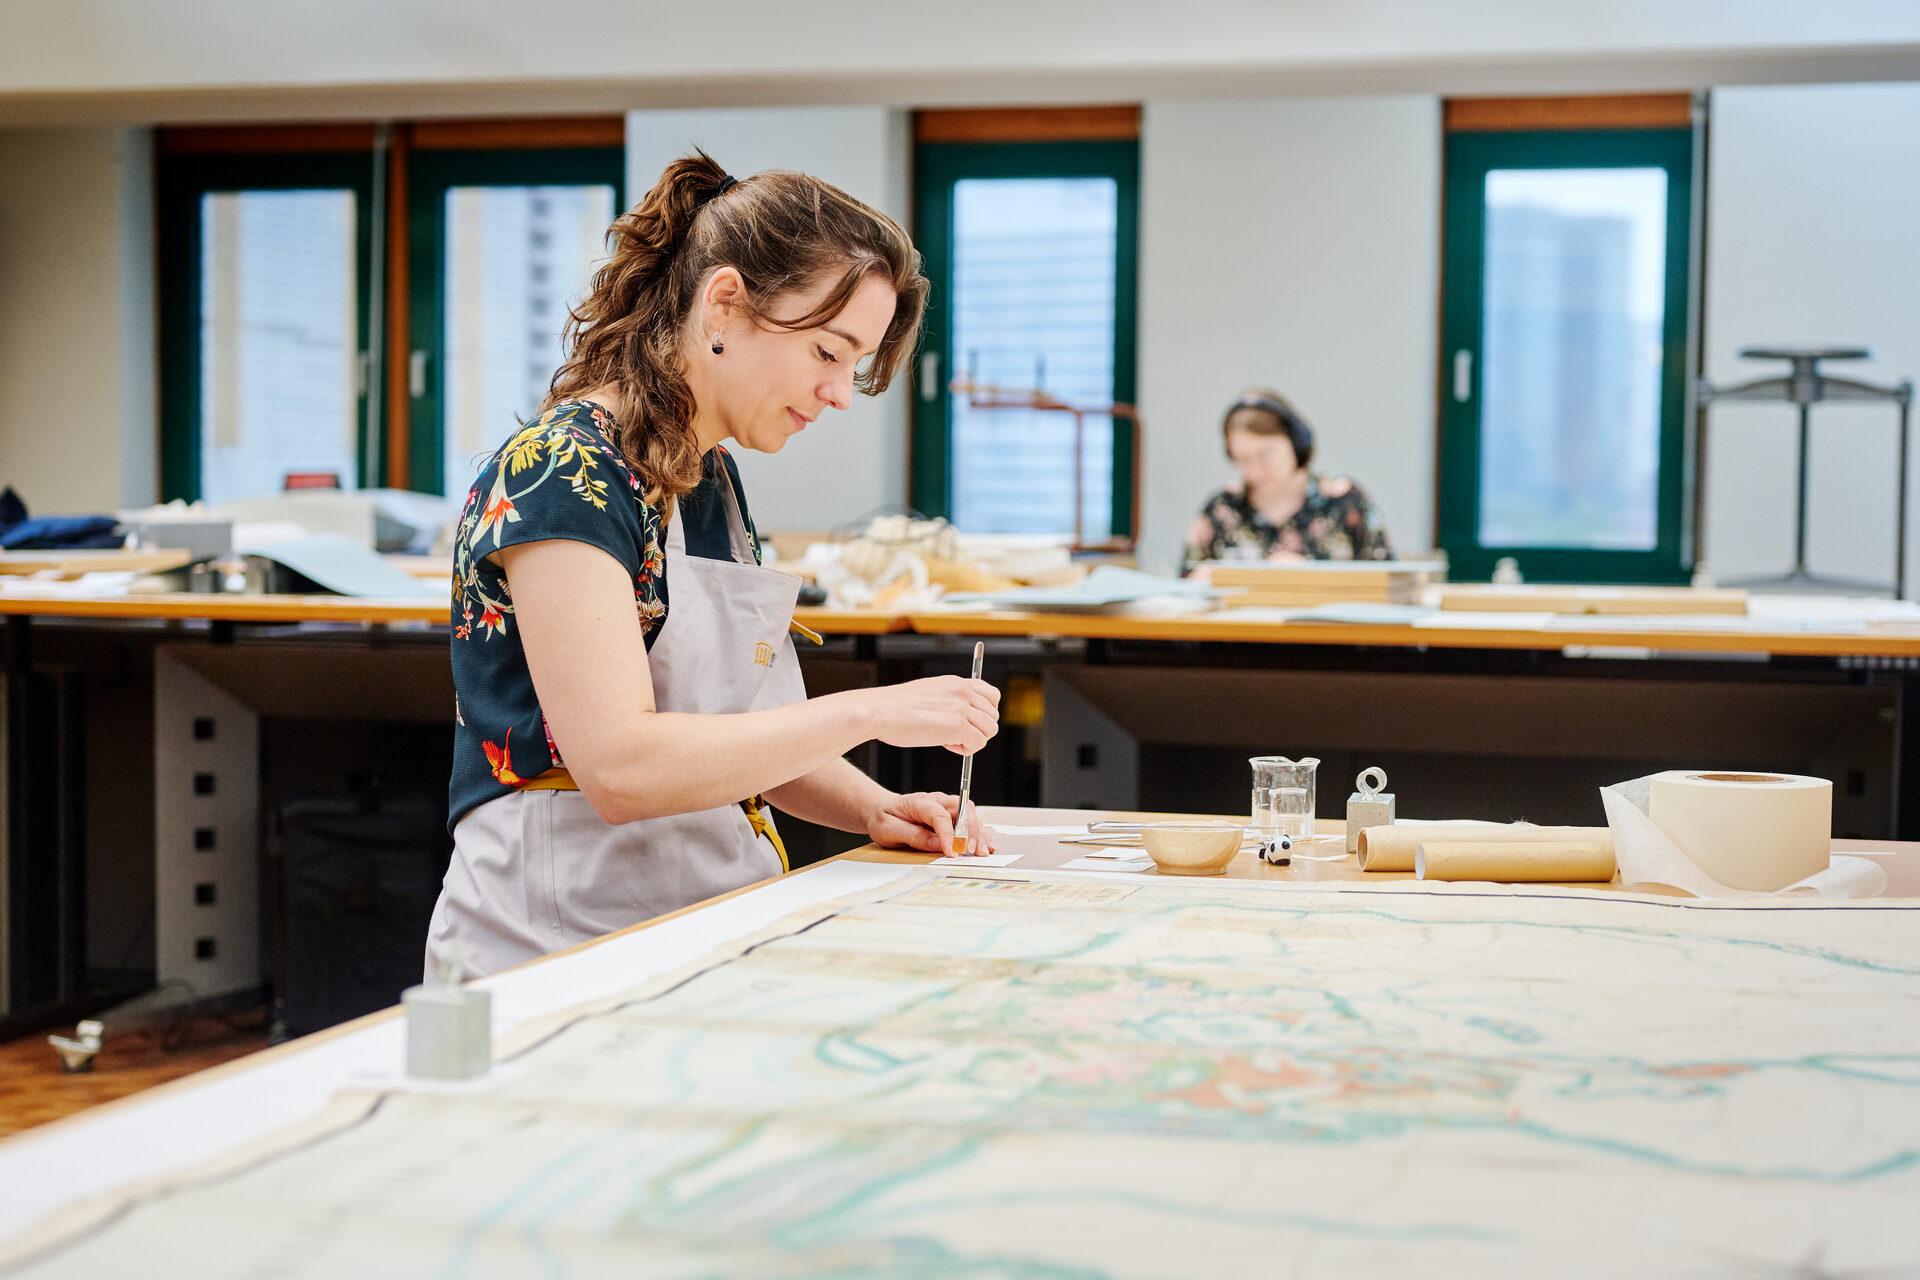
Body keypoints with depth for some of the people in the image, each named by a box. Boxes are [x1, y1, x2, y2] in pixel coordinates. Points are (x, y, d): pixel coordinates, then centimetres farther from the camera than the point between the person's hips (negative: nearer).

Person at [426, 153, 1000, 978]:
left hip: (705, 951, 8)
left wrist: (874, 810, 5)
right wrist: (869, 712, -19)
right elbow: (621, 767, -22)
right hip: (557, 960, -8)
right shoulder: (563, 473, -13)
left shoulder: (715, 478, 16)